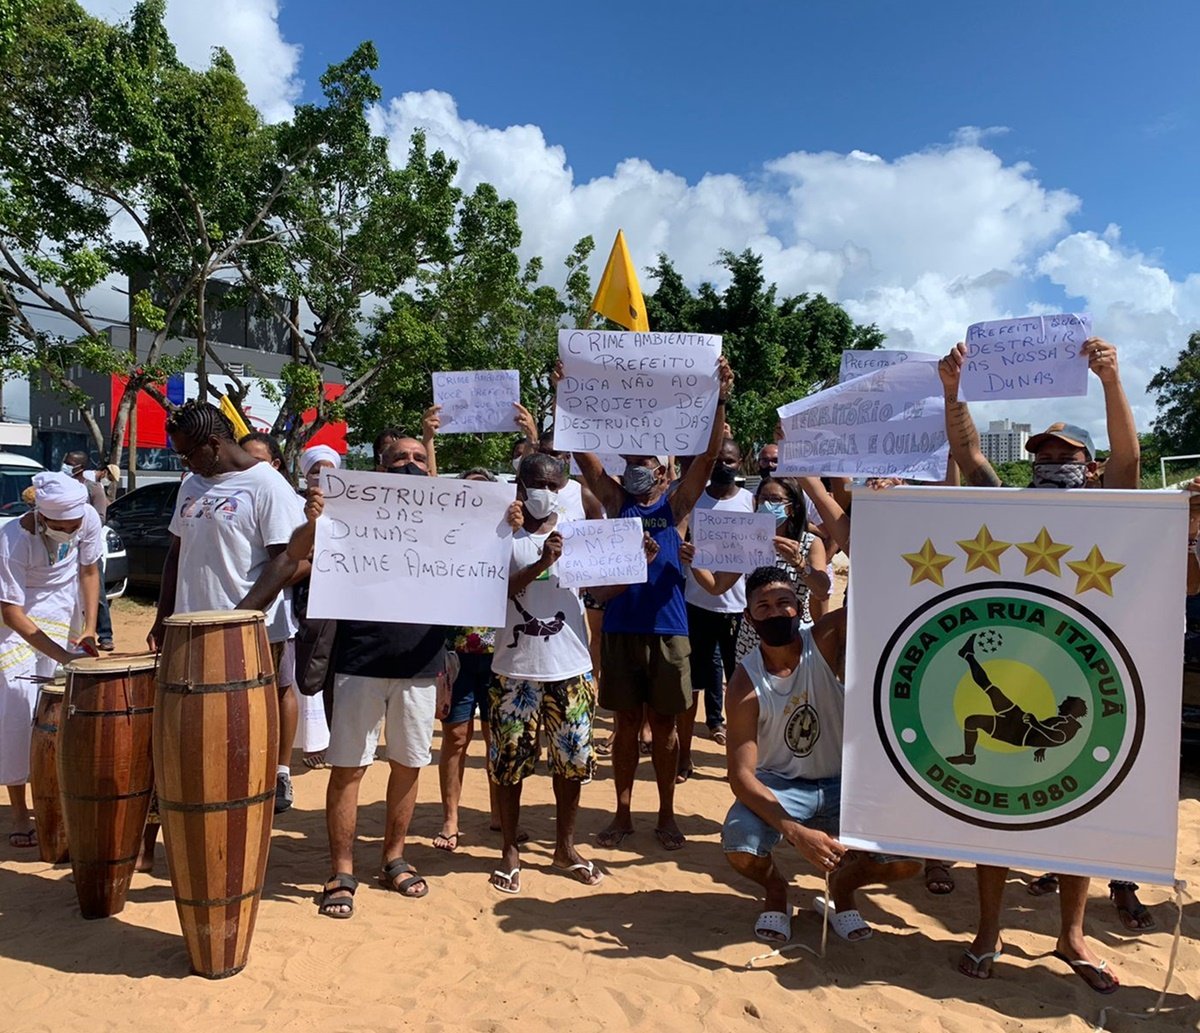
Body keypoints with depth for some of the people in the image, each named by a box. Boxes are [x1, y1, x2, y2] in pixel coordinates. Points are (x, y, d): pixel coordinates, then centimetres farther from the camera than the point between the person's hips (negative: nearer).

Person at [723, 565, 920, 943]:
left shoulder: (824, 641, -14)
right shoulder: (746, 683, -18)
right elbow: (741, 774, -23)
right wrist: (794, 831, -36)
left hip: (841, 784, 2)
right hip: (778, 786, -1)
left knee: (907, 859, -18)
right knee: (740, 848, -30)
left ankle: (842, 887, 17)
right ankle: (775, 890, 8)